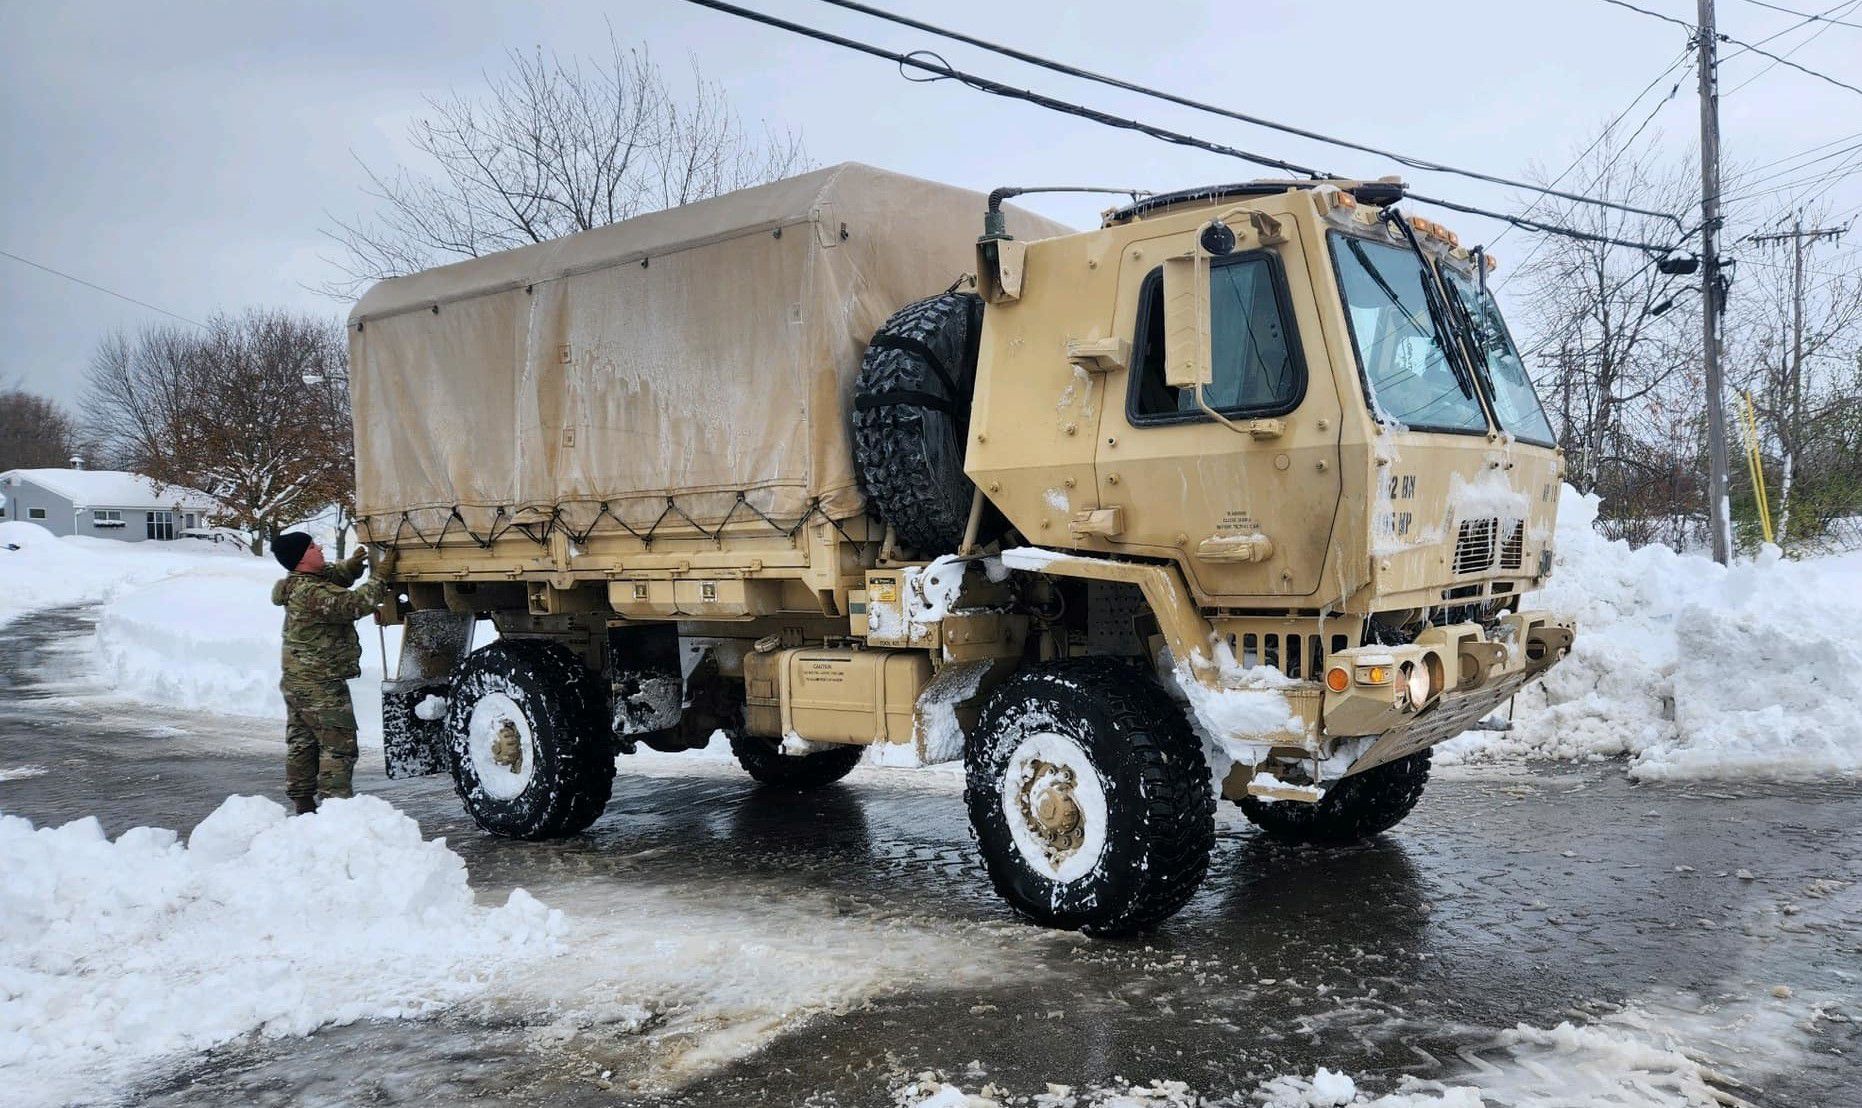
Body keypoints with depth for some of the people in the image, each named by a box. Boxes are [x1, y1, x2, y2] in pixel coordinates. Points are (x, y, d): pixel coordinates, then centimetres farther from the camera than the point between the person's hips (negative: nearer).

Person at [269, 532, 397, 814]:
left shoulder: (300, 584, 8)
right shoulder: (312, 593, -23)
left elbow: (331, 577, 19)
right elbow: (353, 604, -27)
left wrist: (352, 565, -1)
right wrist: (380, 576, -20)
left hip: (297, 681, 10)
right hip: (321, 685, -10)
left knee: (301, 743, 14)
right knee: (339, 746, -6)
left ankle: (304, 806, 22)